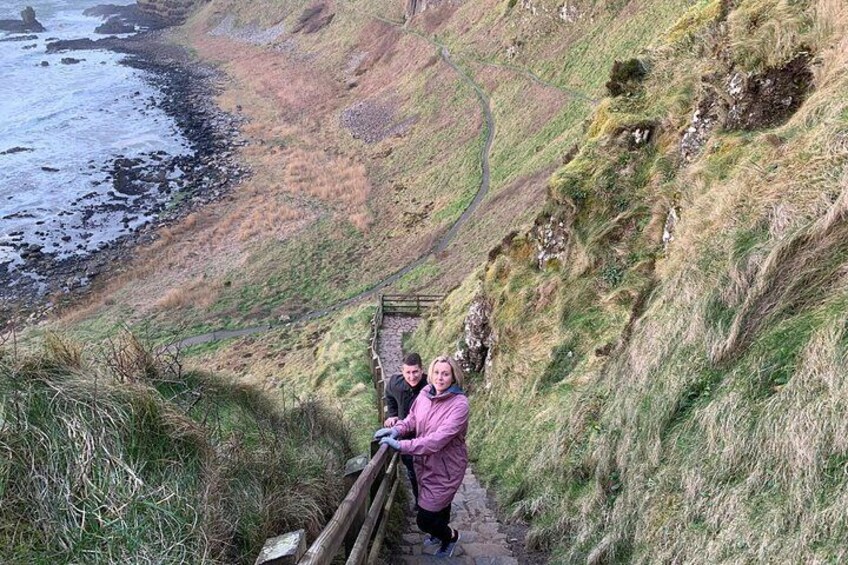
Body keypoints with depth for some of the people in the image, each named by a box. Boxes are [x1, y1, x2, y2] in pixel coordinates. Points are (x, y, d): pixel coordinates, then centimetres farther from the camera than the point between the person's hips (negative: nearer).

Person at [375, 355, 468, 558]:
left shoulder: (459, 404, -28)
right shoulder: (425, 393, -8)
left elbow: (438, 439, -34)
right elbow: (413, 418, 6)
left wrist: (401, 445, -35)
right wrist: (397, 429, -16)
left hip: (445, 467, -6)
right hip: (424, 463, 6)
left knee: (424, 519, 1)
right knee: (440, 502, 29)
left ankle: (450, 536, 32)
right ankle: (440, 531, 59)